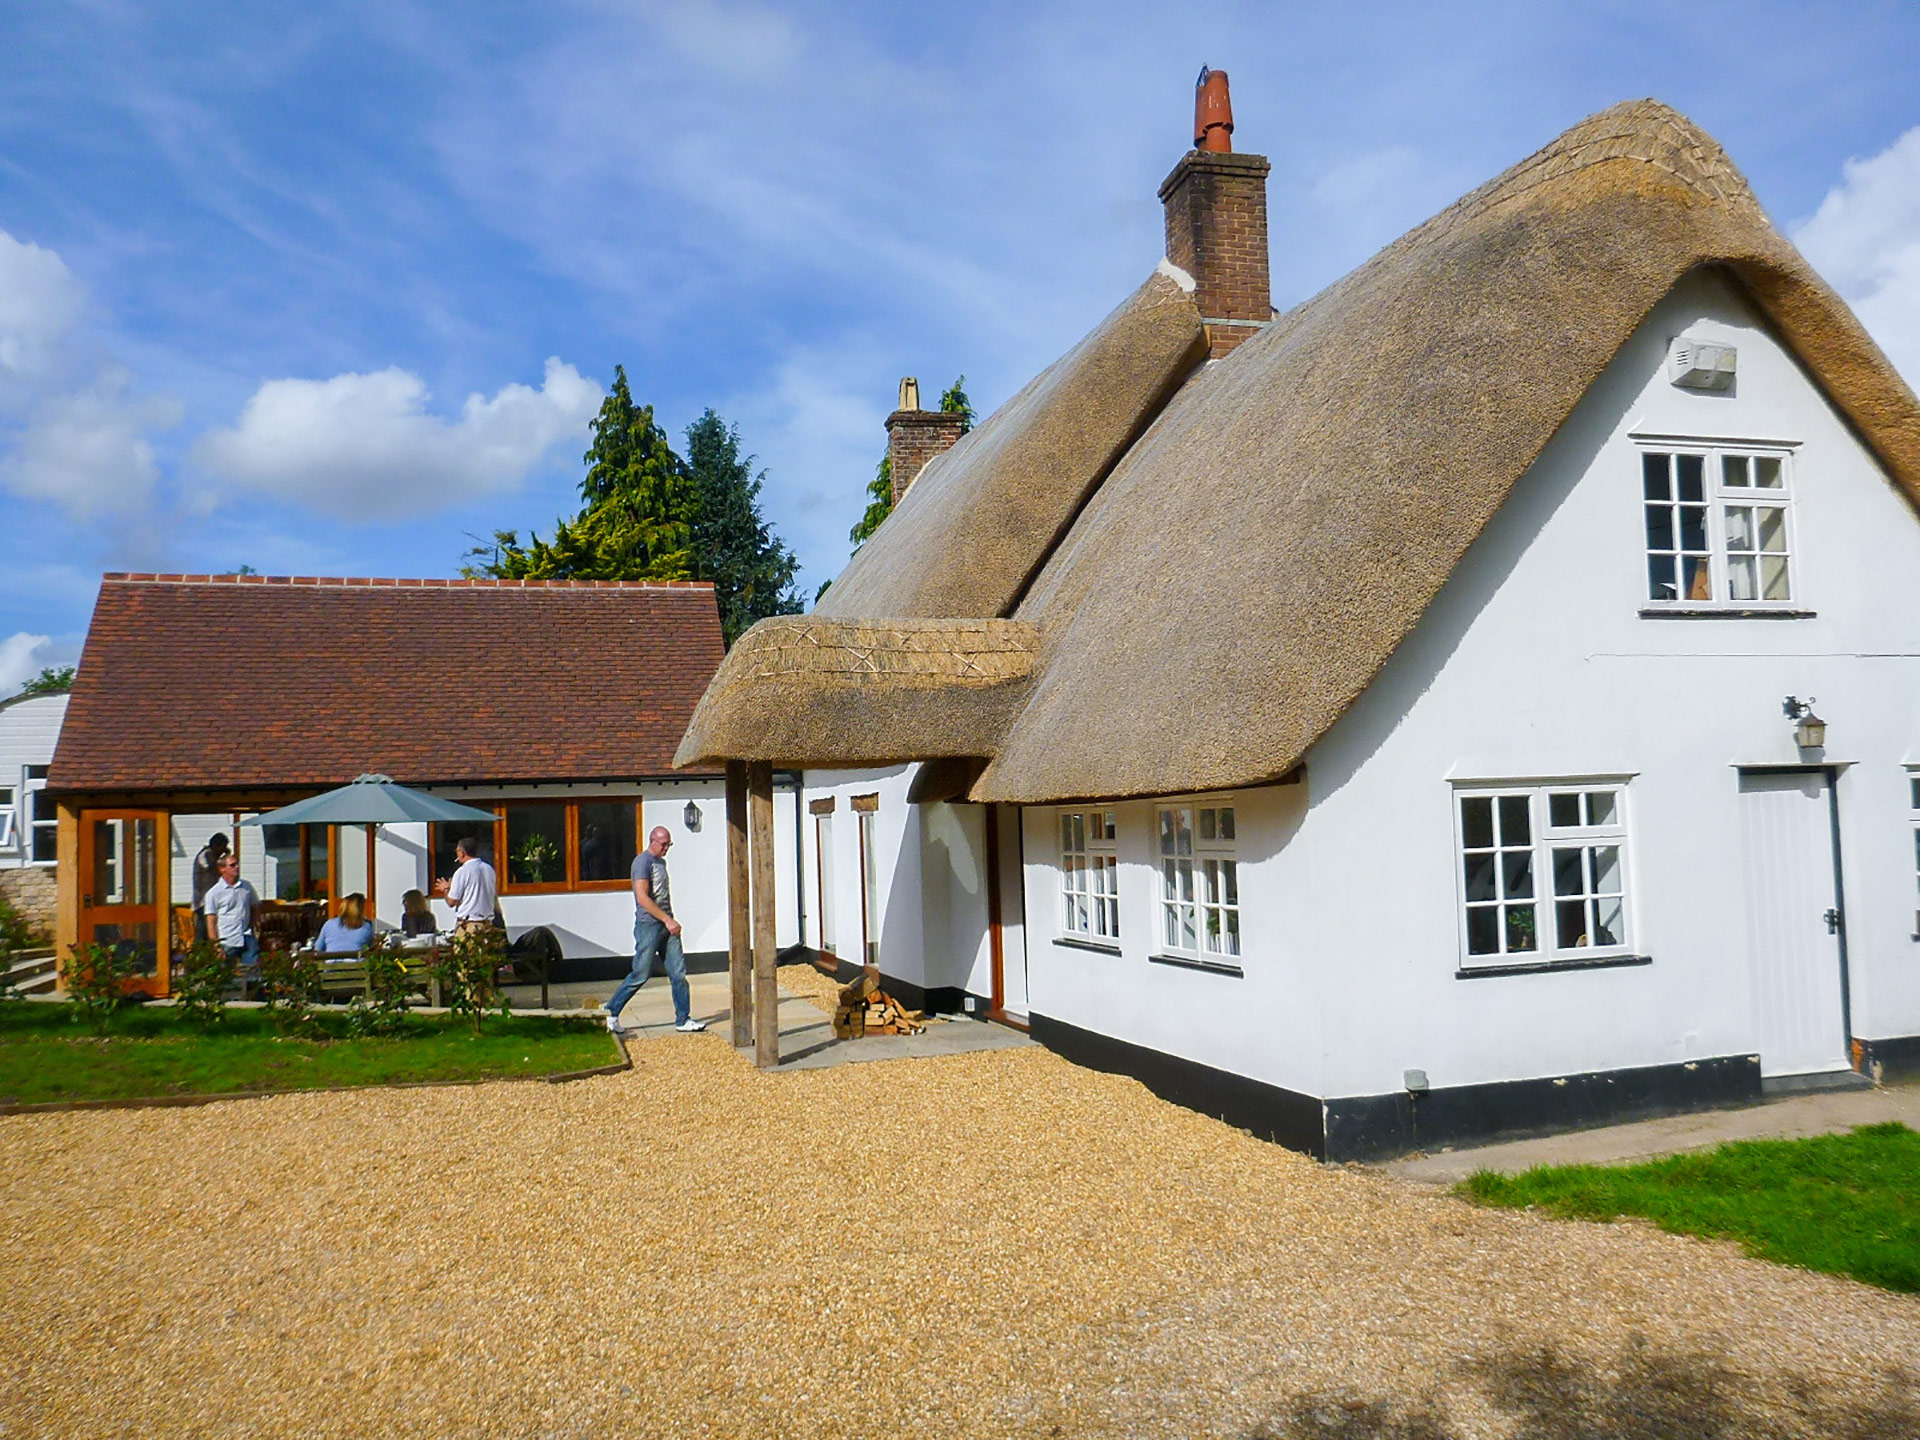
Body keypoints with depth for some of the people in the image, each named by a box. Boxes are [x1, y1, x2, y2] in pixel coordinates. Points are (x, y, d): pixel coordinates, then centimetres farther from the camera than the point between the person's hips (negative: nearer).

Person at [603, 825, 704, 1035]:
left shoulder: (661, 862, 17)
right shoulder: (643, 861, -11)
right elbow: (642, 898, -19)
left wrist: (670, 921, 18)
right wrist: (667, 920, -19)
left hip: (666, 925, 8)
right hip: (649, 925, -8)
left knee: (678, 972, 3)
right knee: (640, 975, -3)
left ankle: (683, 1020, 7)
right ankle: (610, 1014, 11)